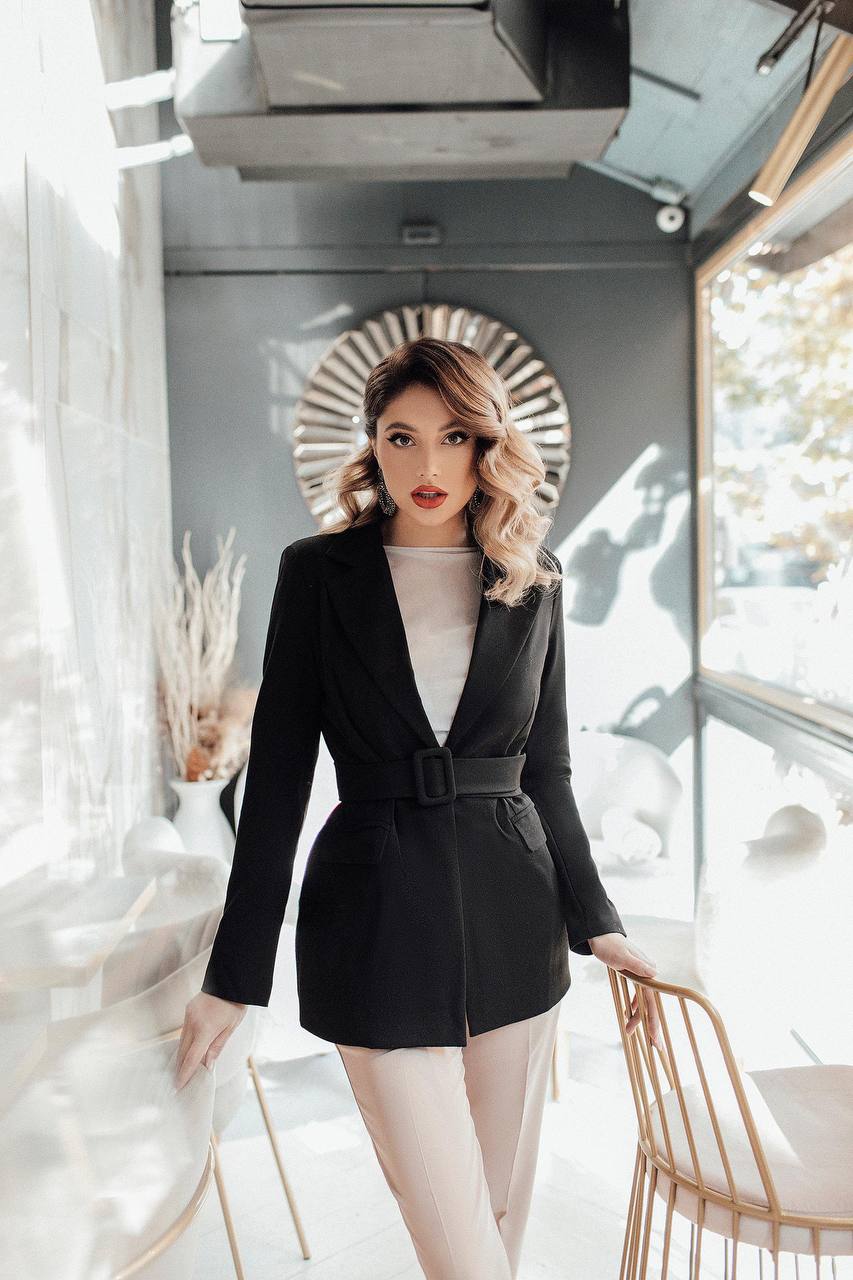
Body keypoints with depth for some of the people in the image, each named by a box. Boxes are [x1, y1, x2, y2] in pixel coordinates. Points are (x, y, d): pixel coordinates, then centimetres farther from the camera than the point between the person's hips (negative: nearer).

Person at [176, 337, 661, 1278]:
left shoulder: (532, 578, 5)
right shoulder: (318, 573, -2)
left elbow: (546, 768, 10)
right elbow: (277, 774, -2)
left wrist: (595, 923, 7)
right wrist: (234, 976, -3)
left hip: (512, 918, 3)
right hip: (376, 922, -2)